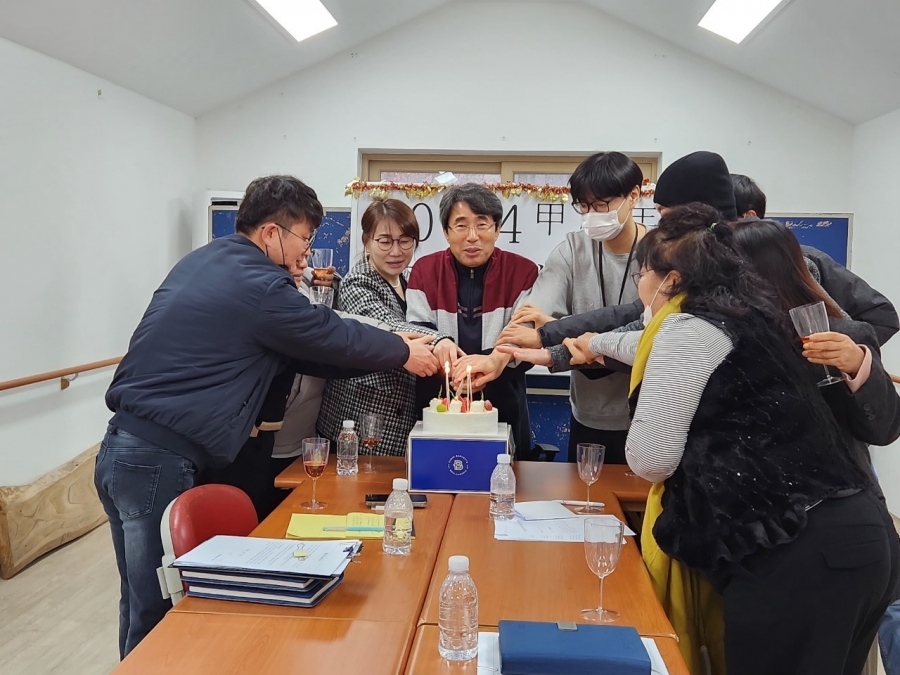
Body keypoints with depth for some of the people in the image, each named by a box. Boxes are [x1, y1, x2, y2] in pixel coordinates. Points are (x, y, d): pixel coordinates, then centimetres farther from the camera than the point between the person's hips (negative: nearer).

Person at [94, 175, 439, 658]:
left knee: (141, 606, 18)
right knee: (156, 616, 2)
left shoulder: (205, 259, 13)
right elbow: (335, 338, -3)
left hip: (121, 447, 9)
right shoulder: (258, 285, -15)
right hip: (158, 460, -9)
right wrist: (405, 353, 13)